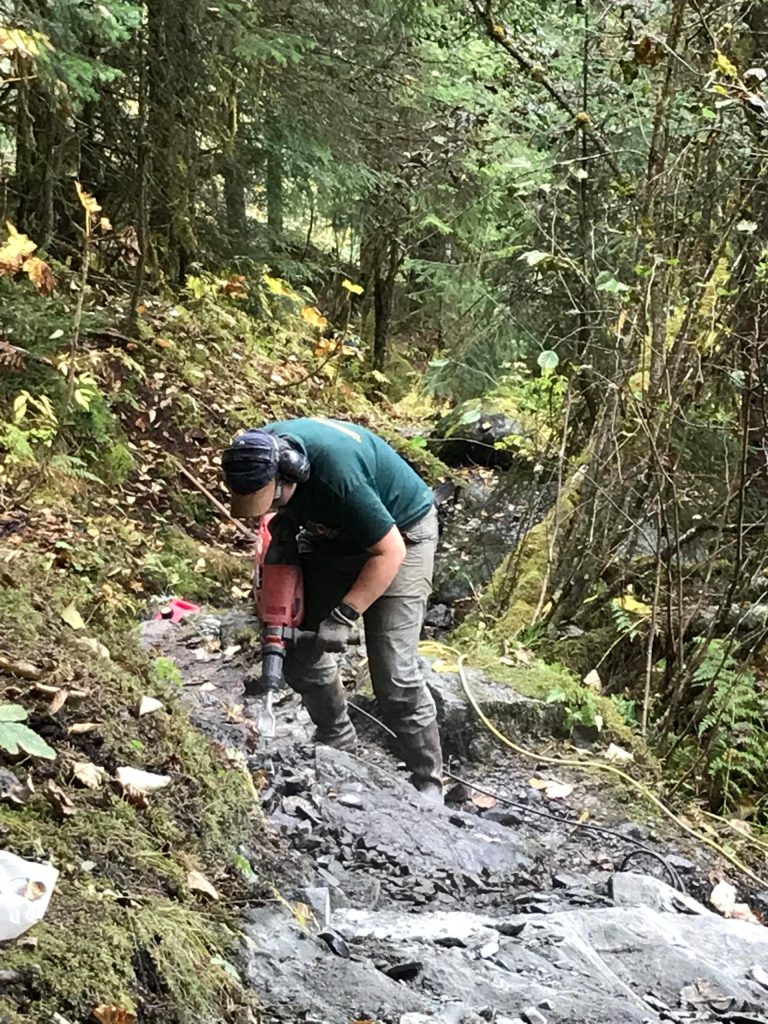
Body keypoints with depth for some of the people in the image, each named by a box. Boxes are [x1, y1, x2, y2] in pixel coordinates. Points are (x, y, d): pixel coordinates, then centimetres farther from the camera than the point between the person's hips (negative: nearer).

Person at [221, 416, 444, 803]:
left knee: (393, 674, -14)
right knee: (300, 653, 3)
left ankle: (428, 785, -3)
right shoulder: (259, 454, -18)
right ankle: (337, 748, 23)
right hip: (331, 534, 7)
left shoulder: (339, 476, -40)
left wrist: (344, 616, -30)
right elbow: (278, 516, 6)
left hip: (399, 535, -7)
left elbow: (389, 553, -30)